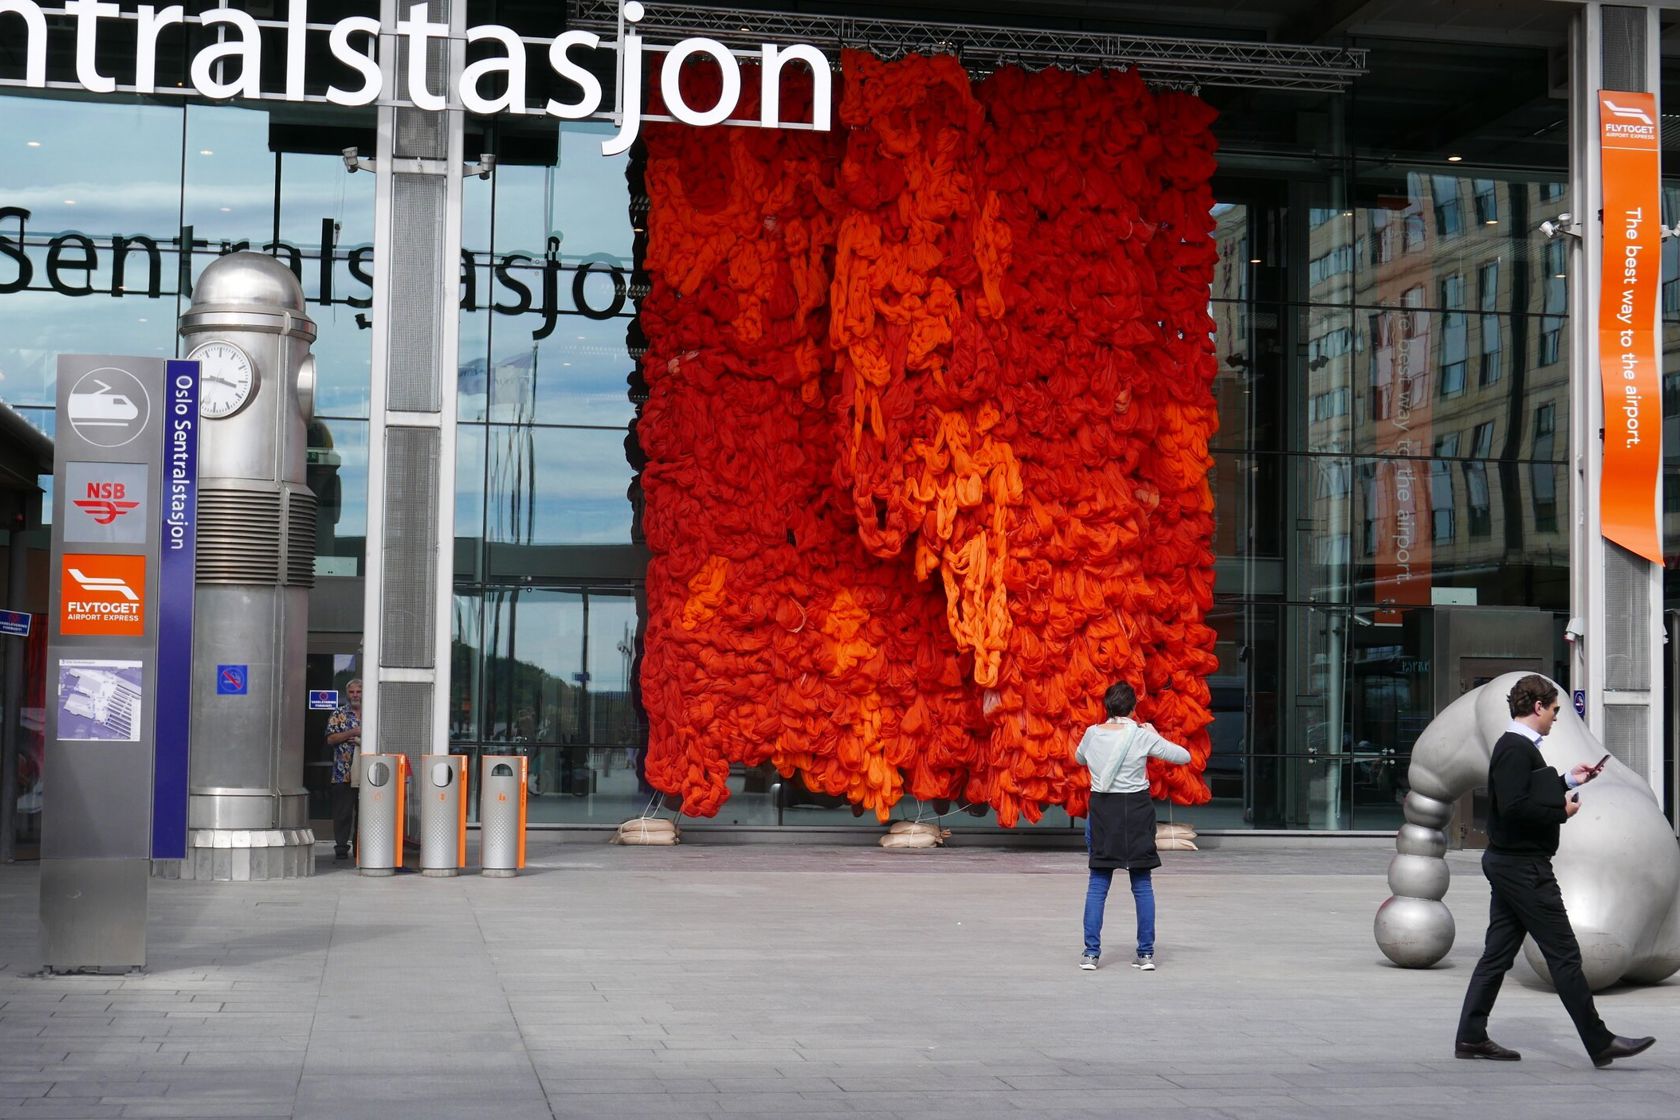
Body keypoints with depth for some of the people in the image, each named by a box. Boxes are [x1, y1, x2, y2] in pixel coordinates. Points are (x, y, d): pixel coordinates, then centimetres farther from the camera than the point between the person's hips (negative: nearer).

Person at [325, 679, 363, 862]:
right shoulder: (338, 715, 5)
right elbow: (331, 739, -5)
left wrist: (363, 740, -5)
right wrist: (353, 732, -14)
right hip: (344, 773, -3)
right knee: (343, 812, -2)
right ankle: (341, 846, 2)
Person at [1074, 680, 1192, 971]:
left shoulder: (1092, 733, -1)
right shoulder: (1141, 736, -9)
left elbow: (1078, 757, 22)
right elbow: (1184, 756, -3)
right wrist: (1154, 735, 7)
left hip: (1102, 809, 1)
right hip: (1136, 810, -1)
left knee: (1097, 884, 7)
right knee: (1142, 884, 7)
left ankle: (1091, 952, 2)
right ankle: (1146, 953, 8)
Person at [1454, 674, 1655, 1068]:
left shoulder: (1516, 746, 15)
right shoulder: (1516, 749, -17)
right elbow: (1513, 807, -26)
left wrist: (1568, 782, 21)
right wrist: (1562, 810, -15)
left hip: (1507, 864, 11)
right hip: (1524, 867, -11)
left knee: (1498, 953, 10)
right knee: (1564, 955, -5)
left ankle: (1470, 1037, 12)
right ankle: (1599, 1043, -1)